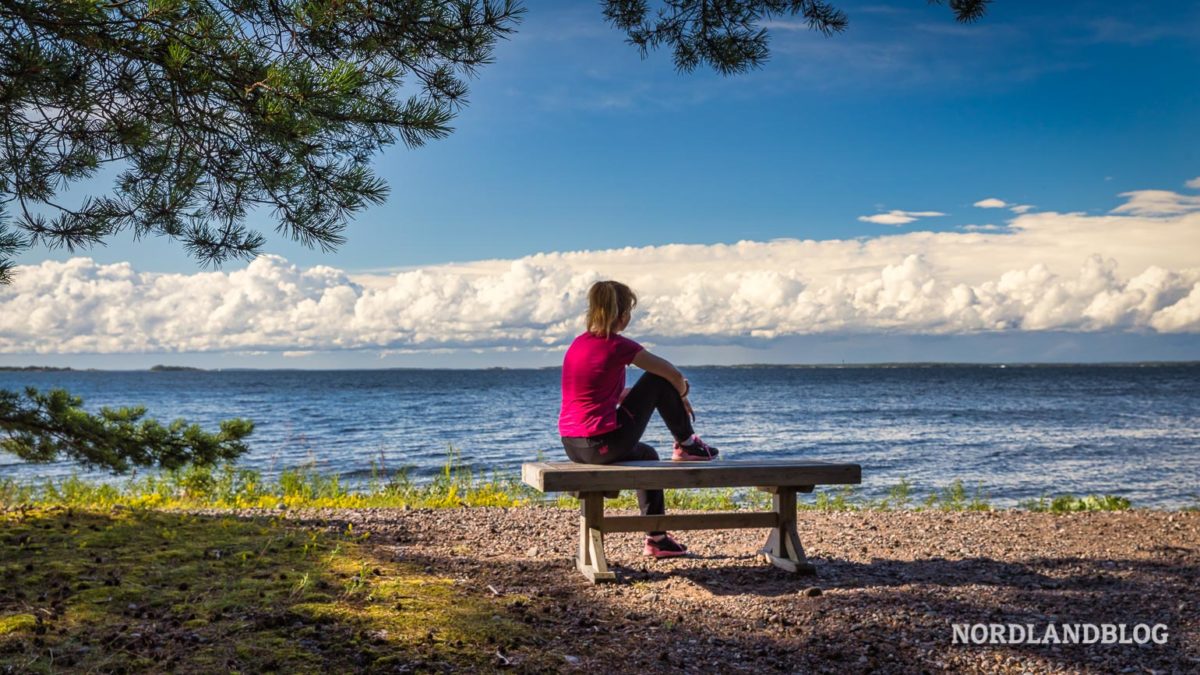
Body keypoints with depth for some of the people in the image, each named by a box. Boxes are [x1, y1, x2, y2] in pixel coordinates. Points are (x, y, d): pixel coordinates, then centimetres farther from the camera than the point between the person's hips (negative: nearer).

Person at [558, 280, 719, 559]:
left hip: (572, 447, 8)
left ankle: (656, 538, 38)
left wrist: (671, 394, 24)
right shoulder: (618, 345, -12)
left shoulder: (578, 343, 11)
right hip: (603, 445, -8)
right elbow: (674, 374, -6)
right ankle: (686, 445, 22)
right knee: (660, 380, 4)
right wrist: (681, 397, 18)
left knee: (647, 455, 34)